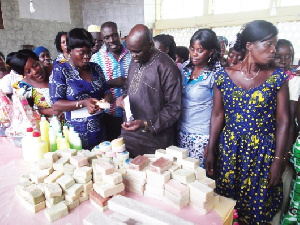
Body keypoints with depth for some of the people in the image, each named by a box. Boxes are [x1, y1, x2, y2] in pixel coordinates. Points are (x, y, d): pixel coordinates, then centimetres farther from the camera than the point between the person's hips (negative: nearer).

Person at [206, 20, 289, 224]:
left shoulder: (278, 77, -5)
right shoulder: (224, 75, -5)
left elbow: (283, 120, -4)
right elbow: (217, 115, -1)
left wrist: (279, 159, -6)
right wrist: (211, 151, 0)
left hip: (263, 151, 0)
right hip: (229, 149, 1)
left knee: (258, 204, 12)